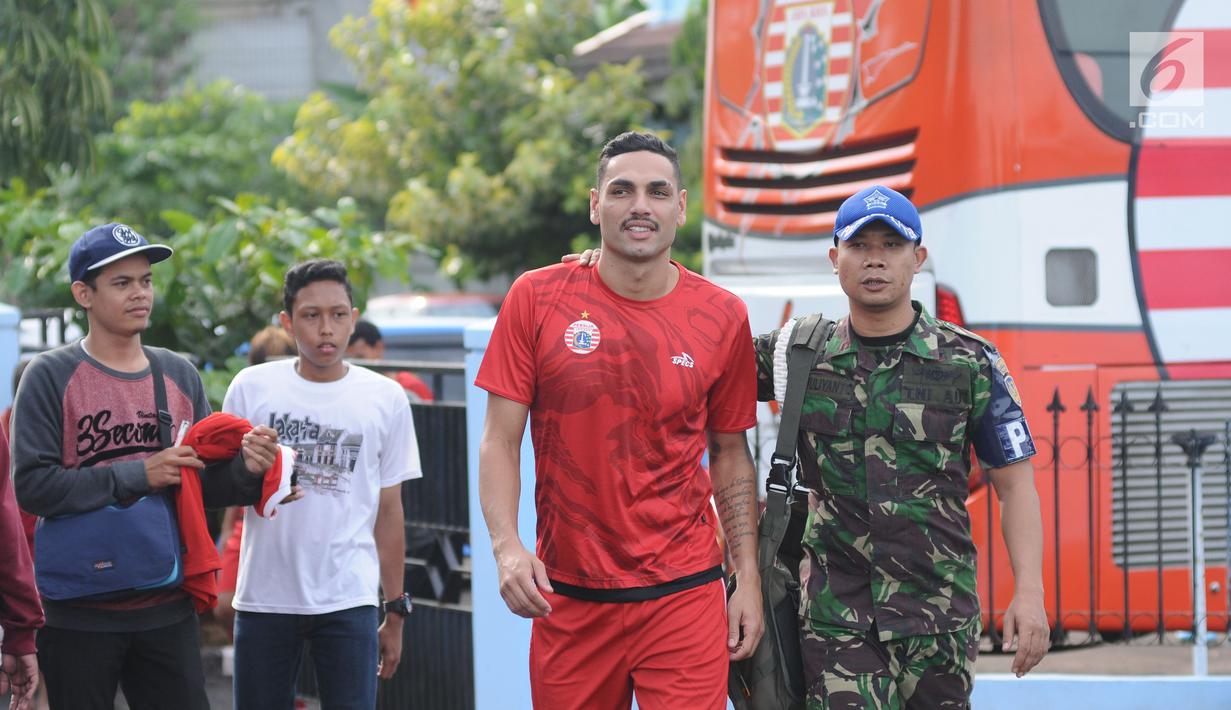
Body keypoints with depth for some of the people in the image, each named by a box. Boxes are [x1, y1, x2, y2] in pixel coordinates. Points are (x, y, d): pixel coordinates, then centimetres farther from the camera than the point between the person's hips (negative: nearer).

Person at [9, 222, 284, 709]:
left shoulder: (180, 376, 9)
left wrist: (245, 469, -10)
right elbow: (32, 485, -16)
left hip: (167, 611, 4)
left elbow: (204, 488, 12)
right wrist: (139, 474, -19)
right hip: (80, 615, -4)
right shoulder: (51, 377, -6)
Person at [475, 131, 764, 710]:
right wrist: (507, 546, -15)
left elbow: (731, 455, 11)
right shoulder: (537, 299, -1)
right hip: (566, 596, 0)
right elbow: (500, 440, 0)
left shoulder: (723, 318, 2)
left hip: (683, 594, 0)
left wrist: (748, 577, 5)